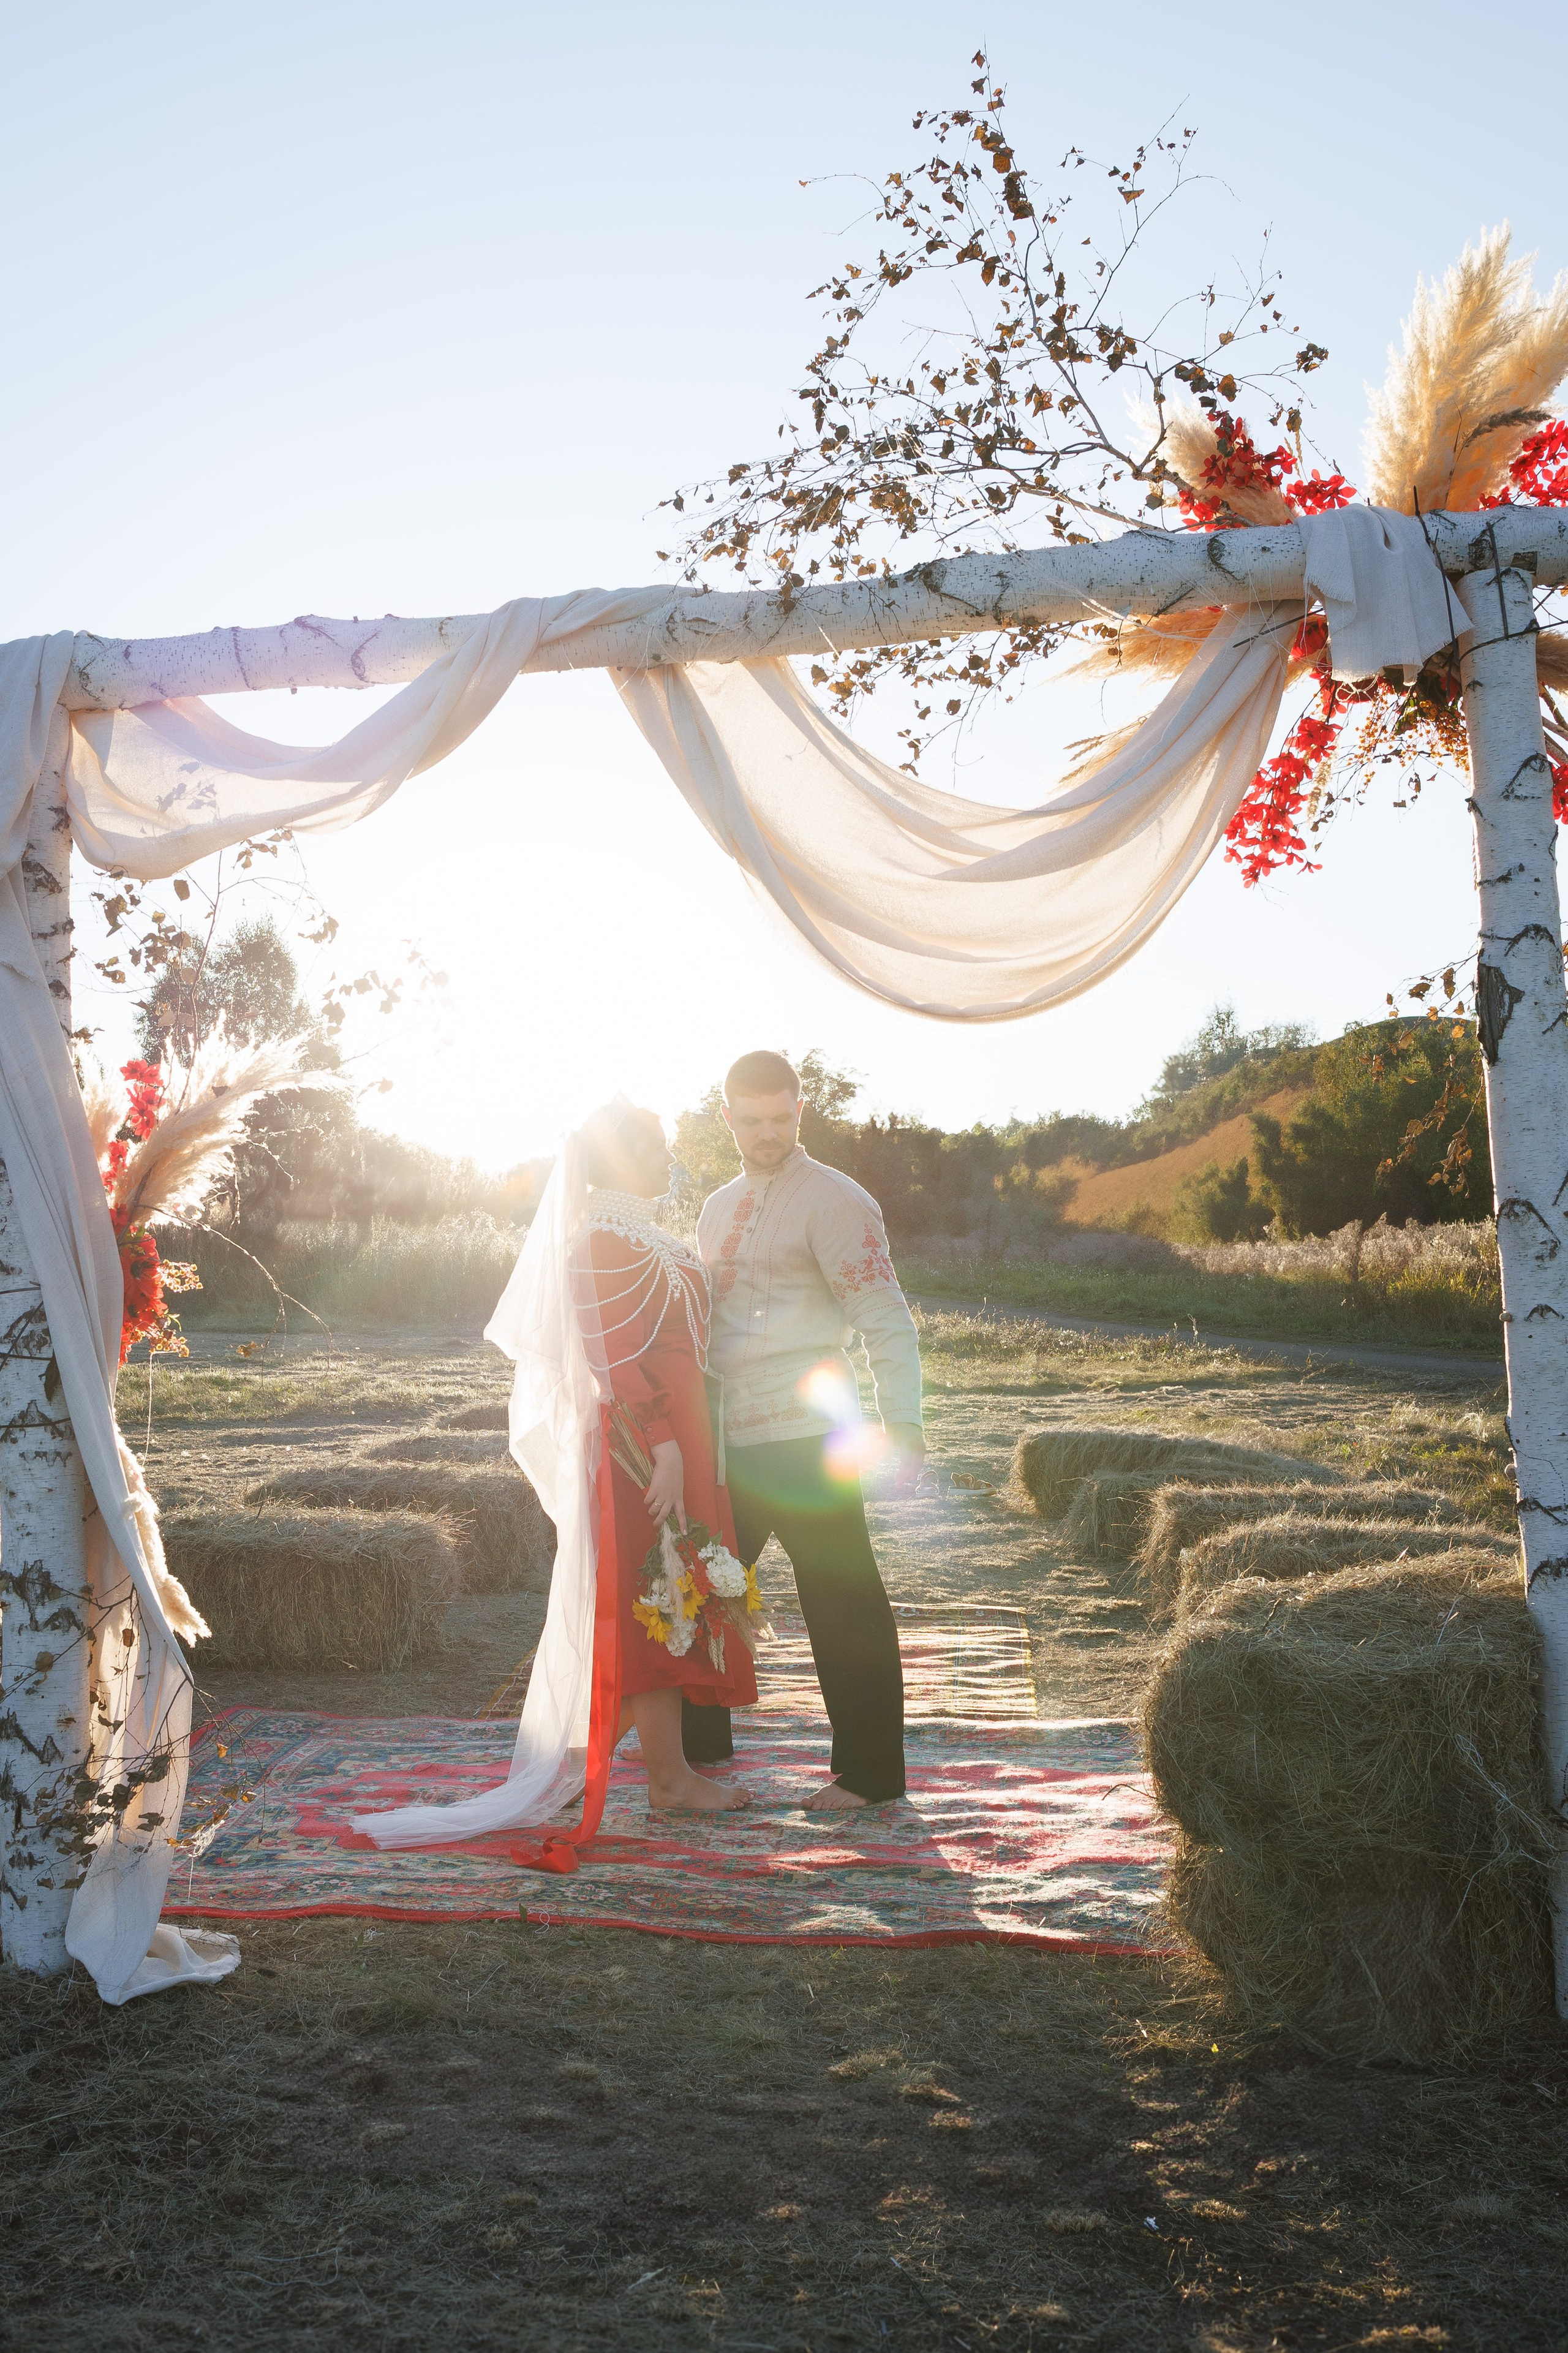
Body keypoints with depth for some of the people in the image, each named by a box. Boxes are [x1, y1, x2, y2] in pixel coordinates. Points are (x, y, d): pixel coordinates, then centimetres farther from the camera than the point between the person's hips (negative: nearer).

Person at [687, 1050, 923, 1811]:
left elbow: (886, 1321, -13)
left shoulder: (834, 1201, -8)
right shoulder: (717, 1208, 16)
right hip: (729, 1440, 8)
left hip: (805, 1435, -8)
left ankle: (871, 1772, 12)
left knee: (842, 1604, -1)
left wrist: (901, 1426, -21)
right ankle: (697, 1743, 34)